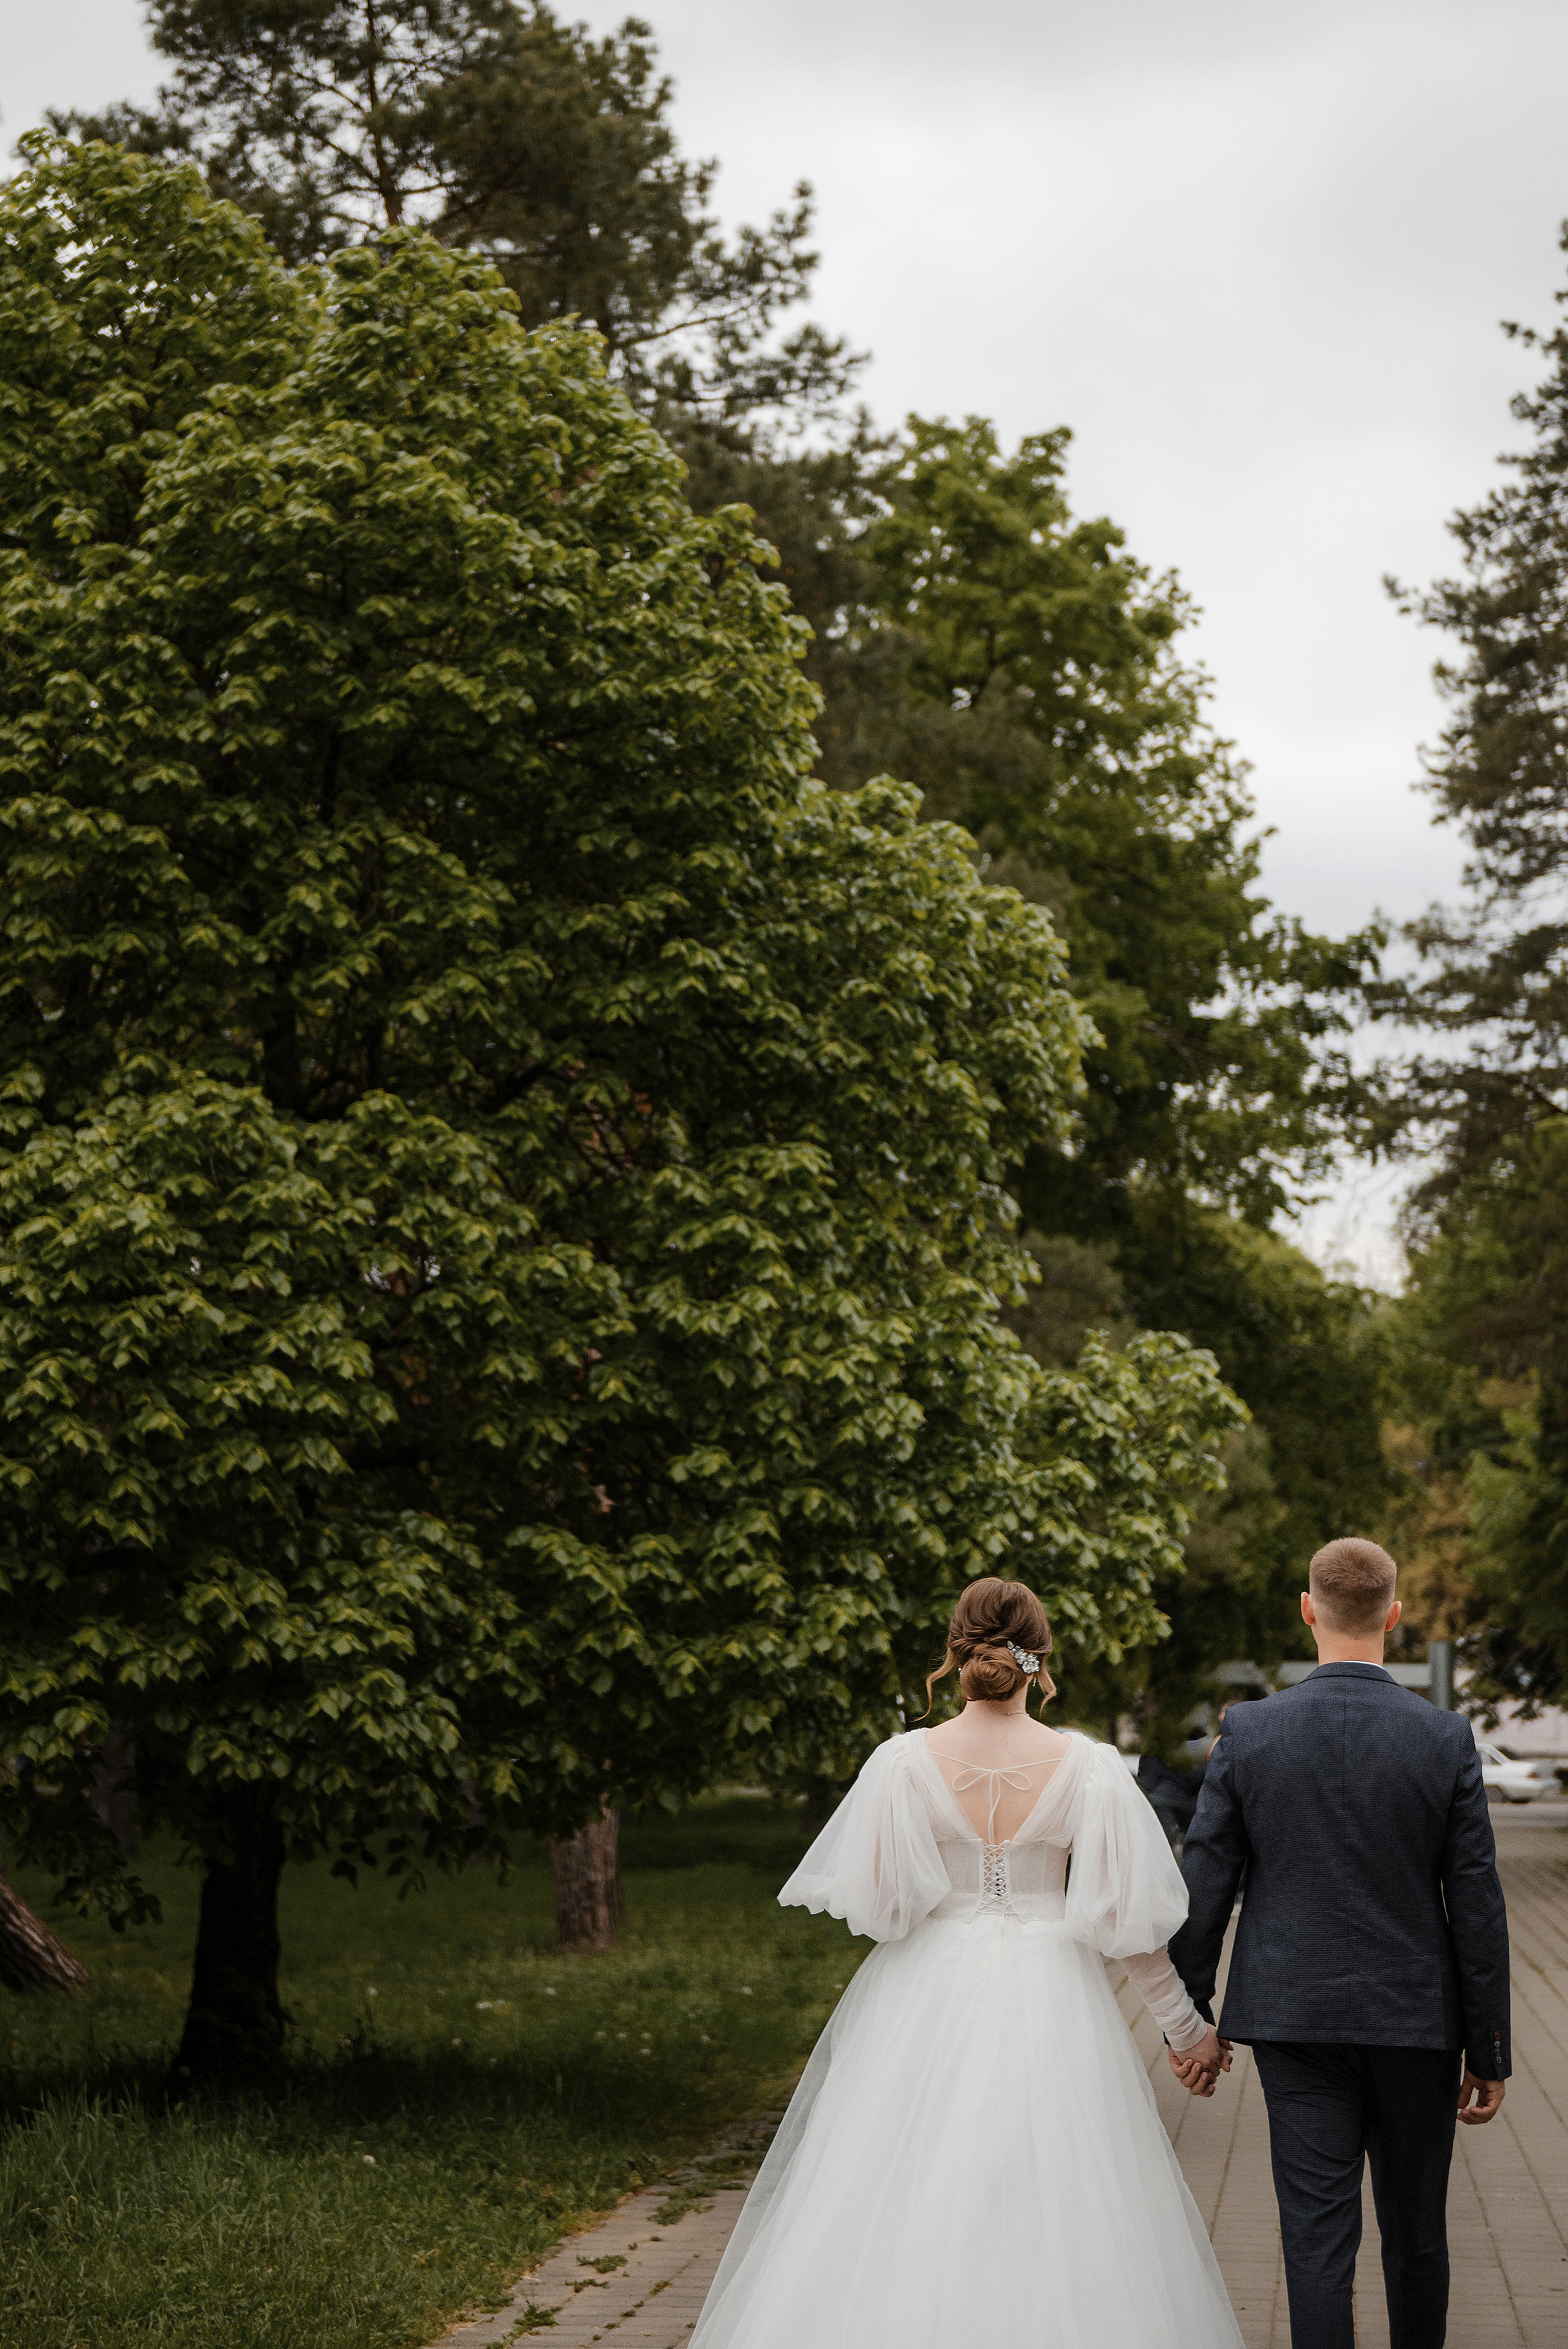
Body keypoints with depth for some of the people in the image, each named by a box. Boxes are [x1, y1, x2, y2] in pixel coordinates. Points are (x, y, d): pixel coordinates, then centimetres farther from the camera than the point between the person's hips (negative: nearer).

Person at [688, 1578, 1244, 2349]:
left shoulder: (905, 1763, -6)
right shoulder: (1088, 1769, -6)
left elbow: (869, 1901, -4)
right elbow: (1124, 1917, -4)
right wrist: (1186, 2028, 6)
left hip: (928, 2007, 0)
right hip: (1051, 2005, 0)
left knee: (906, 2222, 8)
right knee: (1049, 2221, 6)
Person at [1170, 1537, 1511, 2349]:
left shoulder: (1247, 1733, -6)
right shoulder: (1446, 1740, -8)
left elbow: (1201, 1891, -3)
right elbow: (1477, 1908, -5)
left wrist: (1189, 2013, 10)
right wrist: (1488, 2052, 3)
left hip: (1296, 2022, 0)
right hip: (1417, 2023, 0)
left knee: (1318, 2238, 0)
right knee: (1415, 2235, 15)